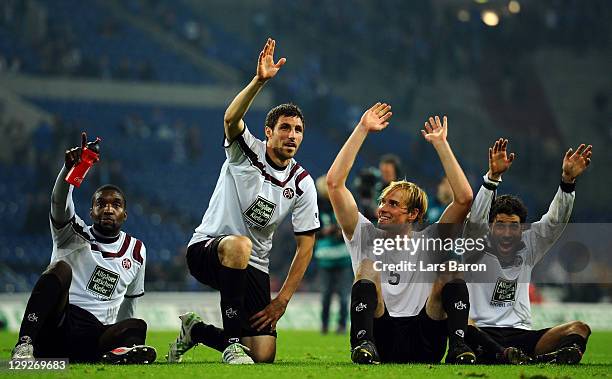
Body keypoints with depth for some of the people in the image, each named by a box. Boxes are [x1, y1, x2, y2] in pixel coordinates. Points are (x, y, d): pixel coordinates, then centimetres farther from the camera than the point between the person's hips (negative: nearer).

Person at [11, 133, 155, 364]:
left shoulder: (136, 252, 20)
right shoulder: (74, 234, 9)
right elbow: (59, 202, -13)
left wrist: (121, 338, 20)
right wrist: (71, 168, -33)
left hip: (93, 336, 3)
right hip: (51, 329, -2)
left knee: (137, 327, -27)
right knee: (60, 268, -30)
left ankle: (116, 354, -62)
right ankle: (24, 346, -43)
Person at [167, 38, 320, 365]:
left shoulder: (302, 183, 0)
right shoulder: (247, 151, -8)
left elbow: (305, 246, 2)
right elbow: (231, 119, -32)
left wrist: (282, 299, -5)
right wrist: (259, 81, -47)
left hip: (253, 266, 4)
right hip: (206, 249, -4)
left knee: (263, 356, -7)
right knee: (240, 245, -42)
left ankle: (196, 330, 23)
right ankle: (232, 343, -30)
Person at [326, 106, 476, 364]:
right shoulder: (365, 236, 16)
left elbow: (463, 198, 1)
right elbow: (334, 183, 8)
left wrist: (440, 144, 1)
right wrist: (362, 130, 7)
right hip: (380, 343, 0)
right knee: (368, 266, -19)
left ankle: (459, 349, -34)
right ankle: (363, 345, -40)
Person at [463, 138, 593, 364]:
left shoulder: (528, 249, 14)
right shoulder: (478, 251, 4)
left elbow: (554, 222, 2)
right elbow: (475, 221, -14)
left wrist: (568, 180, -14)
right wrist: (493, 177, -28)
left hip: (521, 335, 4)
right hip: (484, 334, -4)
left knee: (579, 330, -19)